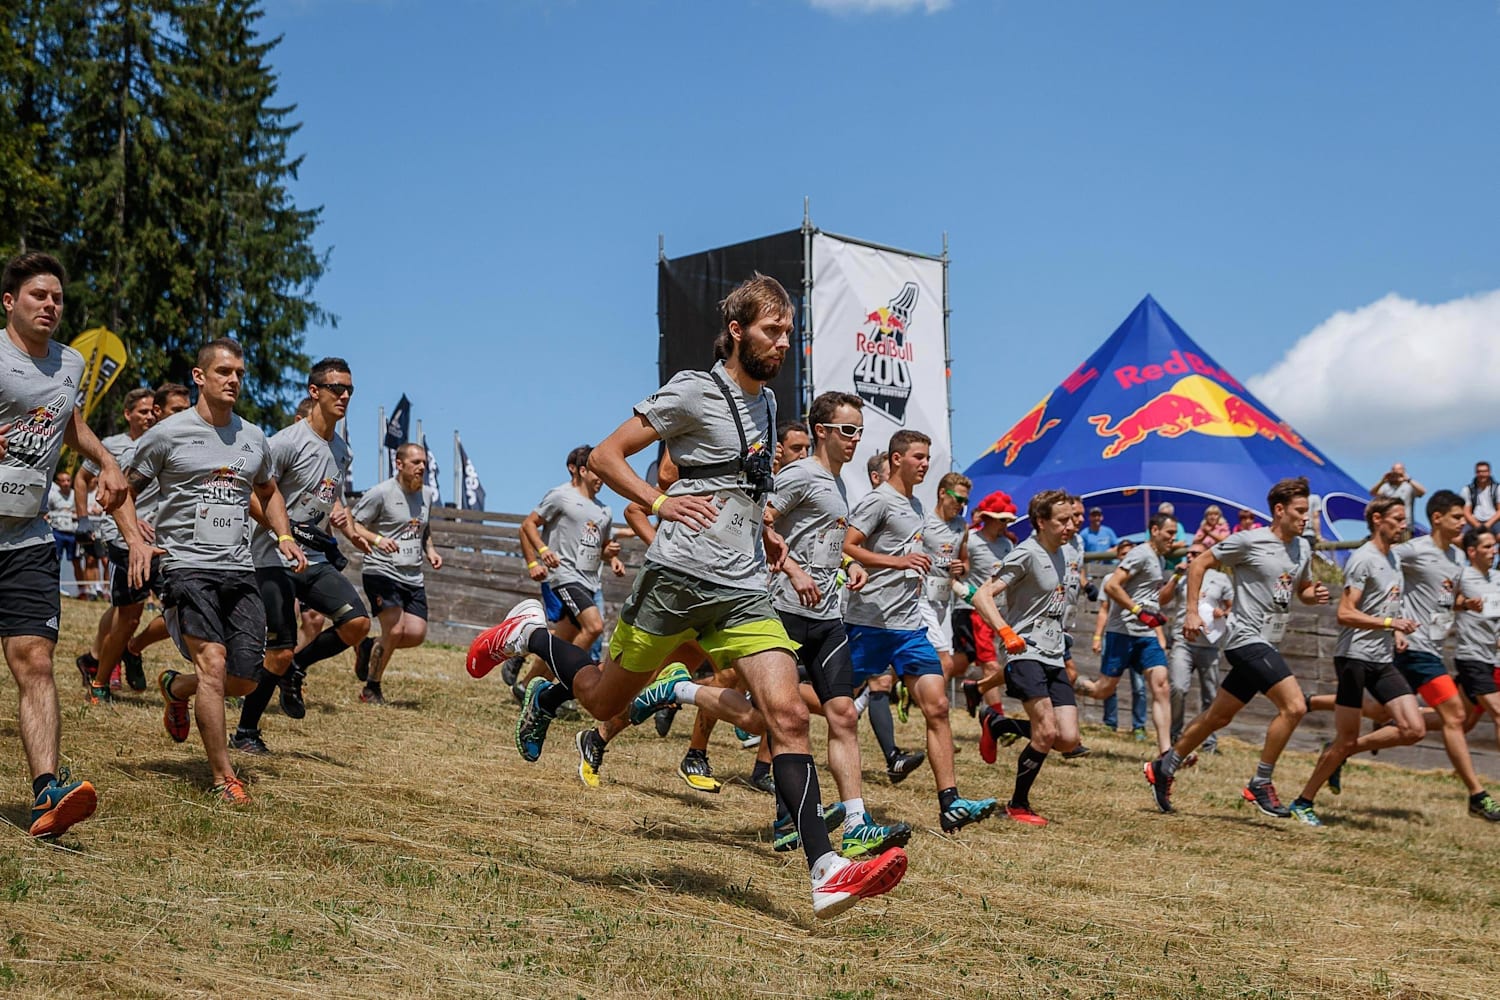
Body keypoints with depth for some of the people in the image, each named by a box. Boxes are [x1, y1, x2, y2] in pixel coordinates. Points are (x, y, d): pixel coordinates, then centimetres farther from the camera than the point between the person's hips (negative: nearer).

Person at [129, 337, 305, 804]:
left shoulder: (253, 438, 14)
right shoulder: (167, 434, -1)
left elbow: (267, 491, 31)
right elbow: (122, 491, 6)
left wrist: (283, 536, 14)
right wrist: (135, 540, -11)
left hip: (240, 572, 5)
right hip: (187, 567, -5)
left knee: (244, 679, 1)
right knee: (214, 661, -21)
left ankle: (175, 687, 34)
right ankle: (223, 777, -13)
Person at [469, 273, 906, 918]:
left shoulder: (766, 400, 17)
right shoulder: (695, 391, -5)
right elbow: (605, 456, -5)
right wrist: (660, 503, -19)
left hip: (745, 589, 5)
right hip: (679, 575, -5)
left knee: (788, 714, -12)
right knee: (605, 701, 10)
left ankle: (825, 871, -19)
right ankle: (530, 635, 40)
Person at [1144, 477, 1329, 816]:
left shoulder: (1303, 548, 11)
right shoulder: (1249, 541, -11)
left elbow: (1302, 589, 26)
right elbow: (1199, 564, -4)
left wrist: (1314, 594, 2)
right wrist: (1192, 611, -11)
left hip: (1266, 646, 8)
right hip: (1248, 639, -8)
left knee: (1218, 716, 14)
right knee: (1293, 705, -19)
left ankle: (1164, 768, 28)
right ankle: (1260, 785, -8)